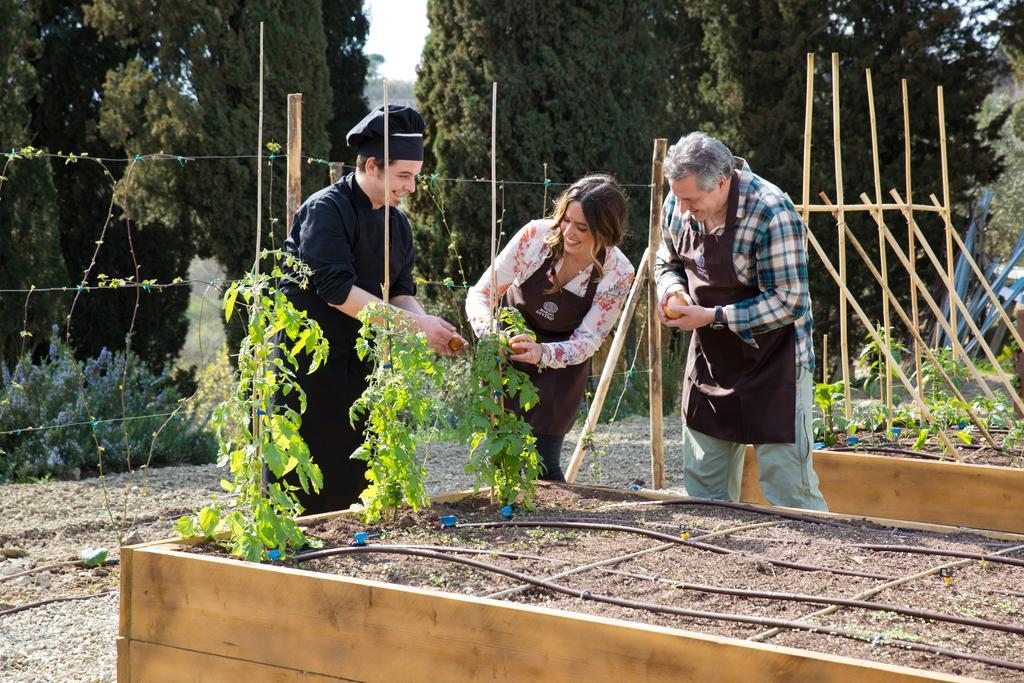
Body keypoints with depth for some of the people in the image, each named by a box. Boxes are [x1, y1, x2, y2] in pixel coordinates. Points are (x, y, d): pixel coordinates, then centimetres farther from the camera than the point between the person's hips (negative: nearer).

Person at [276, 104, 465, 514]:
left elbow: (400, 292, 9)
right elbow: (336, 289, -23)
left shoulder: (397, 222, 9)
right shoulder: (326, 210, -16)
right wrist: (415, 324, -23)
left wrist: (431, 328, -13)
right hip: (302, 363, -8)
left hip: (354, 364, 8)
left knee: (351, 480, 8)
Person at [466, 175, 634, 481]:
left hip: (560, 368, -1)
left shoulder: (617, 273, -22)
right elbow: (480, 293, -17)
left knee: (541, 464, -7)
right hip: (505, 353, 1)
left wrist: (542, 352, -38)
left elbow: (587, 341, -17)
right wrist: (488, 328, -39)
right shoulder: (535, 235, -23)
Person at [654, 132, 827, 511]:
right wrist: (672, 289, -8)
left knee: (788, 487, -6)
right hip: (710, 360, 7)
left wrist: (712, 317, -23)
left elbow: (789, 302, -23)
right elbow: (667, 262, 15)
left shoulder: (772, 214, -24)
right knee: (702, 486, 13)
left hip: (772, 364, -7)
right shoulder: (678, 205, -3)